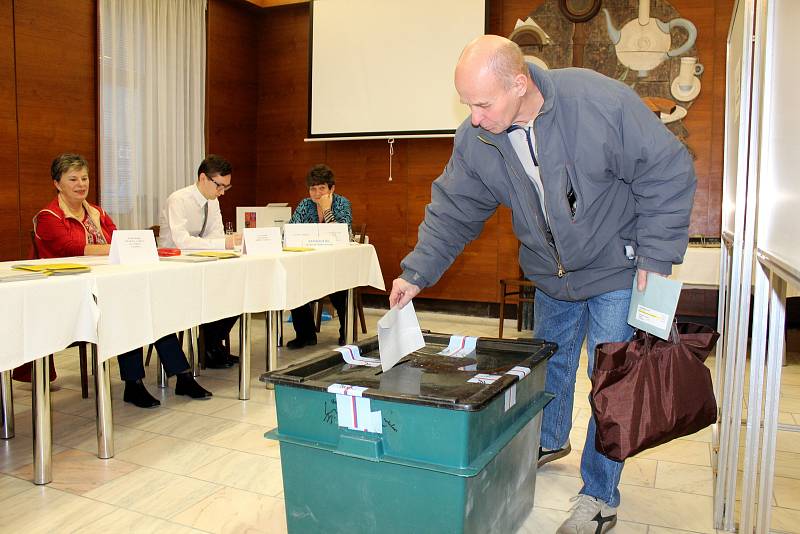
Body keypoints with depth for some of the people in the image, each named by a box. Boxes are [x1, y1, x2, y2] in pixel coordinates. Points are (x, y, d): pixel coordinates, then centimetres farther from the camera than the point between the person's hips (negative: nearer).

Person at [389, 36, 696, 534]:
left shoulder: (601, 101, -28)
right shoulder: (476, 141, -14)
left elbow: (668, 172, -19)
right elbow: (452, 211, -4)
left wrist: (655, 255, -19)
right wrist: (417, 273, -11)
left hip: (617, 270, -4)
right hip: (551, 274, 5)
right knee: (550, 362, 21)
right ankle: (550, 442, 49)